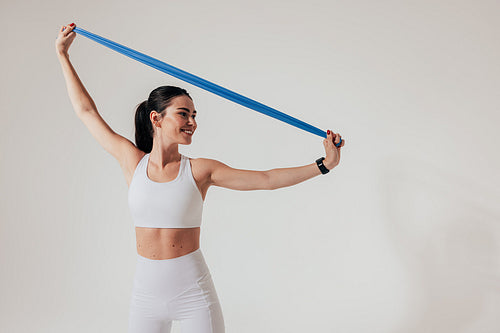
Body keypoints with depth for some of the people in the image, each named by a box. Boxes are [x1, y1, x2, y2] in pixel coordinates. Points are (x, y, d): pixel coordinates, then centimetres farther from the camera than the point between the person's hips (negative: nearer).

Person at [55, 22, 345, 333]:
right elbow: (87, 111, 8)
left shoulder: (201, 170, -4)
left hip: (195, 294, -1)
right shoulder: (134, 162, 0)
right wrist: (63, 55, 13)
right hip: (146, 293, 2)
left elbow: (267, 179, -4)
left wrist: (324, 164, -7)